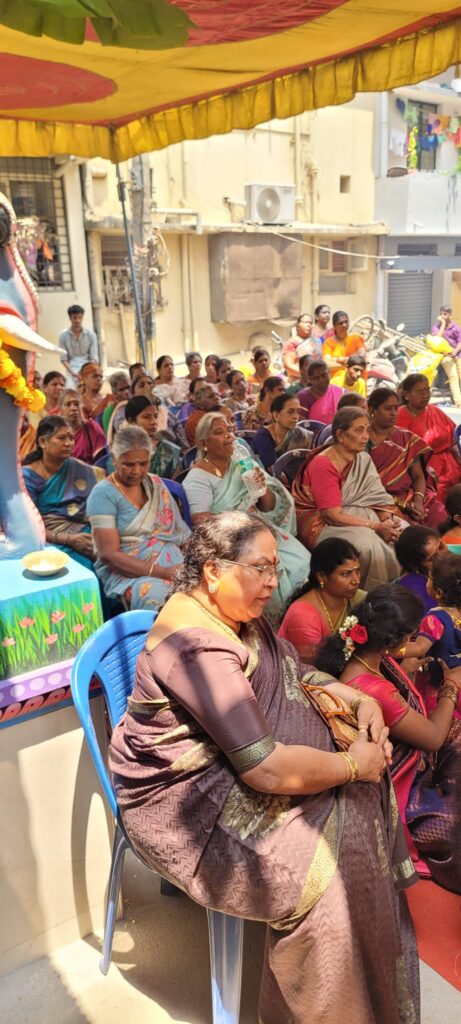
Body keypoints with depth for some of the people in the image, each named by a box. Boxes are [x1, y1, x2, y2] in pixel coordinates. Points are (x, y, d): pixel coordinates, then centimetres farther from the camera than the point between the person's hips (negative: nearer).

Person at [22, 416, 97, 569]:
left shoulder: (83, 471, 9)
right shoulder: (27, 476, -1)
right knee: (83, 566, -30)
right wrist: (69, 540, -18)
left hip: (84, 534, 4)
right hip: (50, 540, -4)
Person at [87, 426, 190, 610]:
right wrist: (163, 573, -20)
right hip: (128, 571, -5)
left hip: (173, 563, 5)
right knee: (157, 597, -37)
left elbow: (181, 532, 13)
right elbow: (109, 554, -12)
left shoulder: (156, 484, 14)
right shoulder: (103, 493, -5)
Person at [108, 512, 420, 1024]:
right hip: (185, 800, -9)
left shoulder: (237, 614, 0)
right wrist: (353, 765, -16)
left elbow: (295, 673, 13)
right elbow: (268, 770, -30)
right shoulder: (197, 647, -29)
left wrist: (359, 699, -3)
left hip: (233, 764, 10)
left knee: (360, 791, 4)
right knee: (330, 855, -19)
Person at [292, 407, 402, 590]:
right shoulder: (323, 464, -18)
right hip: (320, 522, -7)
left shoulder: (363, 459, 5)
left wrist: (387, 520, -21)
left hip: (355, 515, 7)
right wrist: (377, 527, -25)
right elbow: (333, 515, -22)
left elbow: (378, 498, 1)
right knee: (368, 544, -32)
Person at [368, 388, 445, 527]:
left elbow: (418, 476, 9)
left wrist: (418, 501, -12)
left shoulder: (407, 438, 12)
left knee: (440, 517, -19)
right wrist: (400, 504, -14)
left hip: (411, 496, 4)